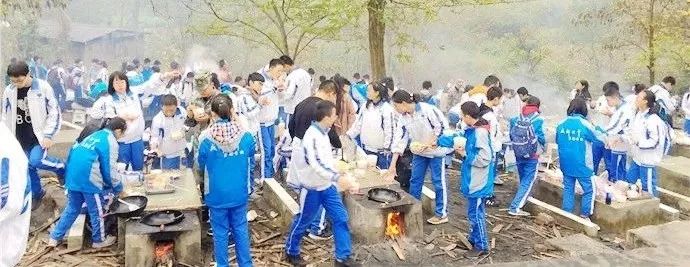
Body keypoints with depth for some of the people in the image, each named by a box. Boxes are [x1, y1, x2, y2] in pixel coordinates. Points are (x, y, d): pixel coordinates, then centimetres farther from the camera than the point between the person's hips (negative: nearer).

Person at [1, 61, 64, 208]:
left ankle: (60, 167, 5)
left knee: (35, 161, -23)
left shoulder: (42, 87, -12)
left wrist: (48, 135, -14)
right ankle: (36, 194, 30)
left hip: (39, 134, -4)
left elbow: (54, 112, -9)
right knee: (28, 167, 9)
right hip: (21, 137, 5)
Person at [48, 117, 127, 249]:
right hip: (88, 178, -8)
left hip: (72, 176, 8)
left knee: (72, 208, 22)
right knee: (97, 211, 9)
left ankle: (55, 237, 26)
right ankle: (99, 240, 24)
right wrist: (118, 188, 7)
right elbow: (109, 169, -6)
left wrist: (108, 184, 28)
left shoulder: (96, 135, 19)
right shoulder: (110, 141, -6)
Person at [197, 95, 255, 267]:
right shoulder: (245, 136, -14)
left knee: (220, 232, 14)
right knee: (241, 229, 18)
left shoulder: (206, 139, -18)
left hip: (217, 194, -2)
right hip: (239, 193, 2)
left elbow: (201, 165, 0)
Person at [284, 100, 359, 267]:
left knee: (341, 218, 4)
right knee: (303, 221, 10)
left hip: (327, 186, 8)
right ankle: (291, 251, 33)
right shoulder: (312, 136, -26)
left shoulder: (323, 132, 4)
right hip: (312, 188, -8)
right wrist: (338, 178, -45)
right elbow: (316, 164, -37)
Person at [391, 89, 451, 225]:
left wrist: (428, 143, -22)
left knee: (438, 181, 3)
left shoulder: (427, 109, -24)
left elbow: (442, 127, -20)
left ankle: (442, 214, 15)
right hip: (419, 152, 7)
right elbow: (401, 139, -3)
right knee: (415, 180, 11)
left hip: (436, 151, -6)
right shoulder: (403, 117, -4)